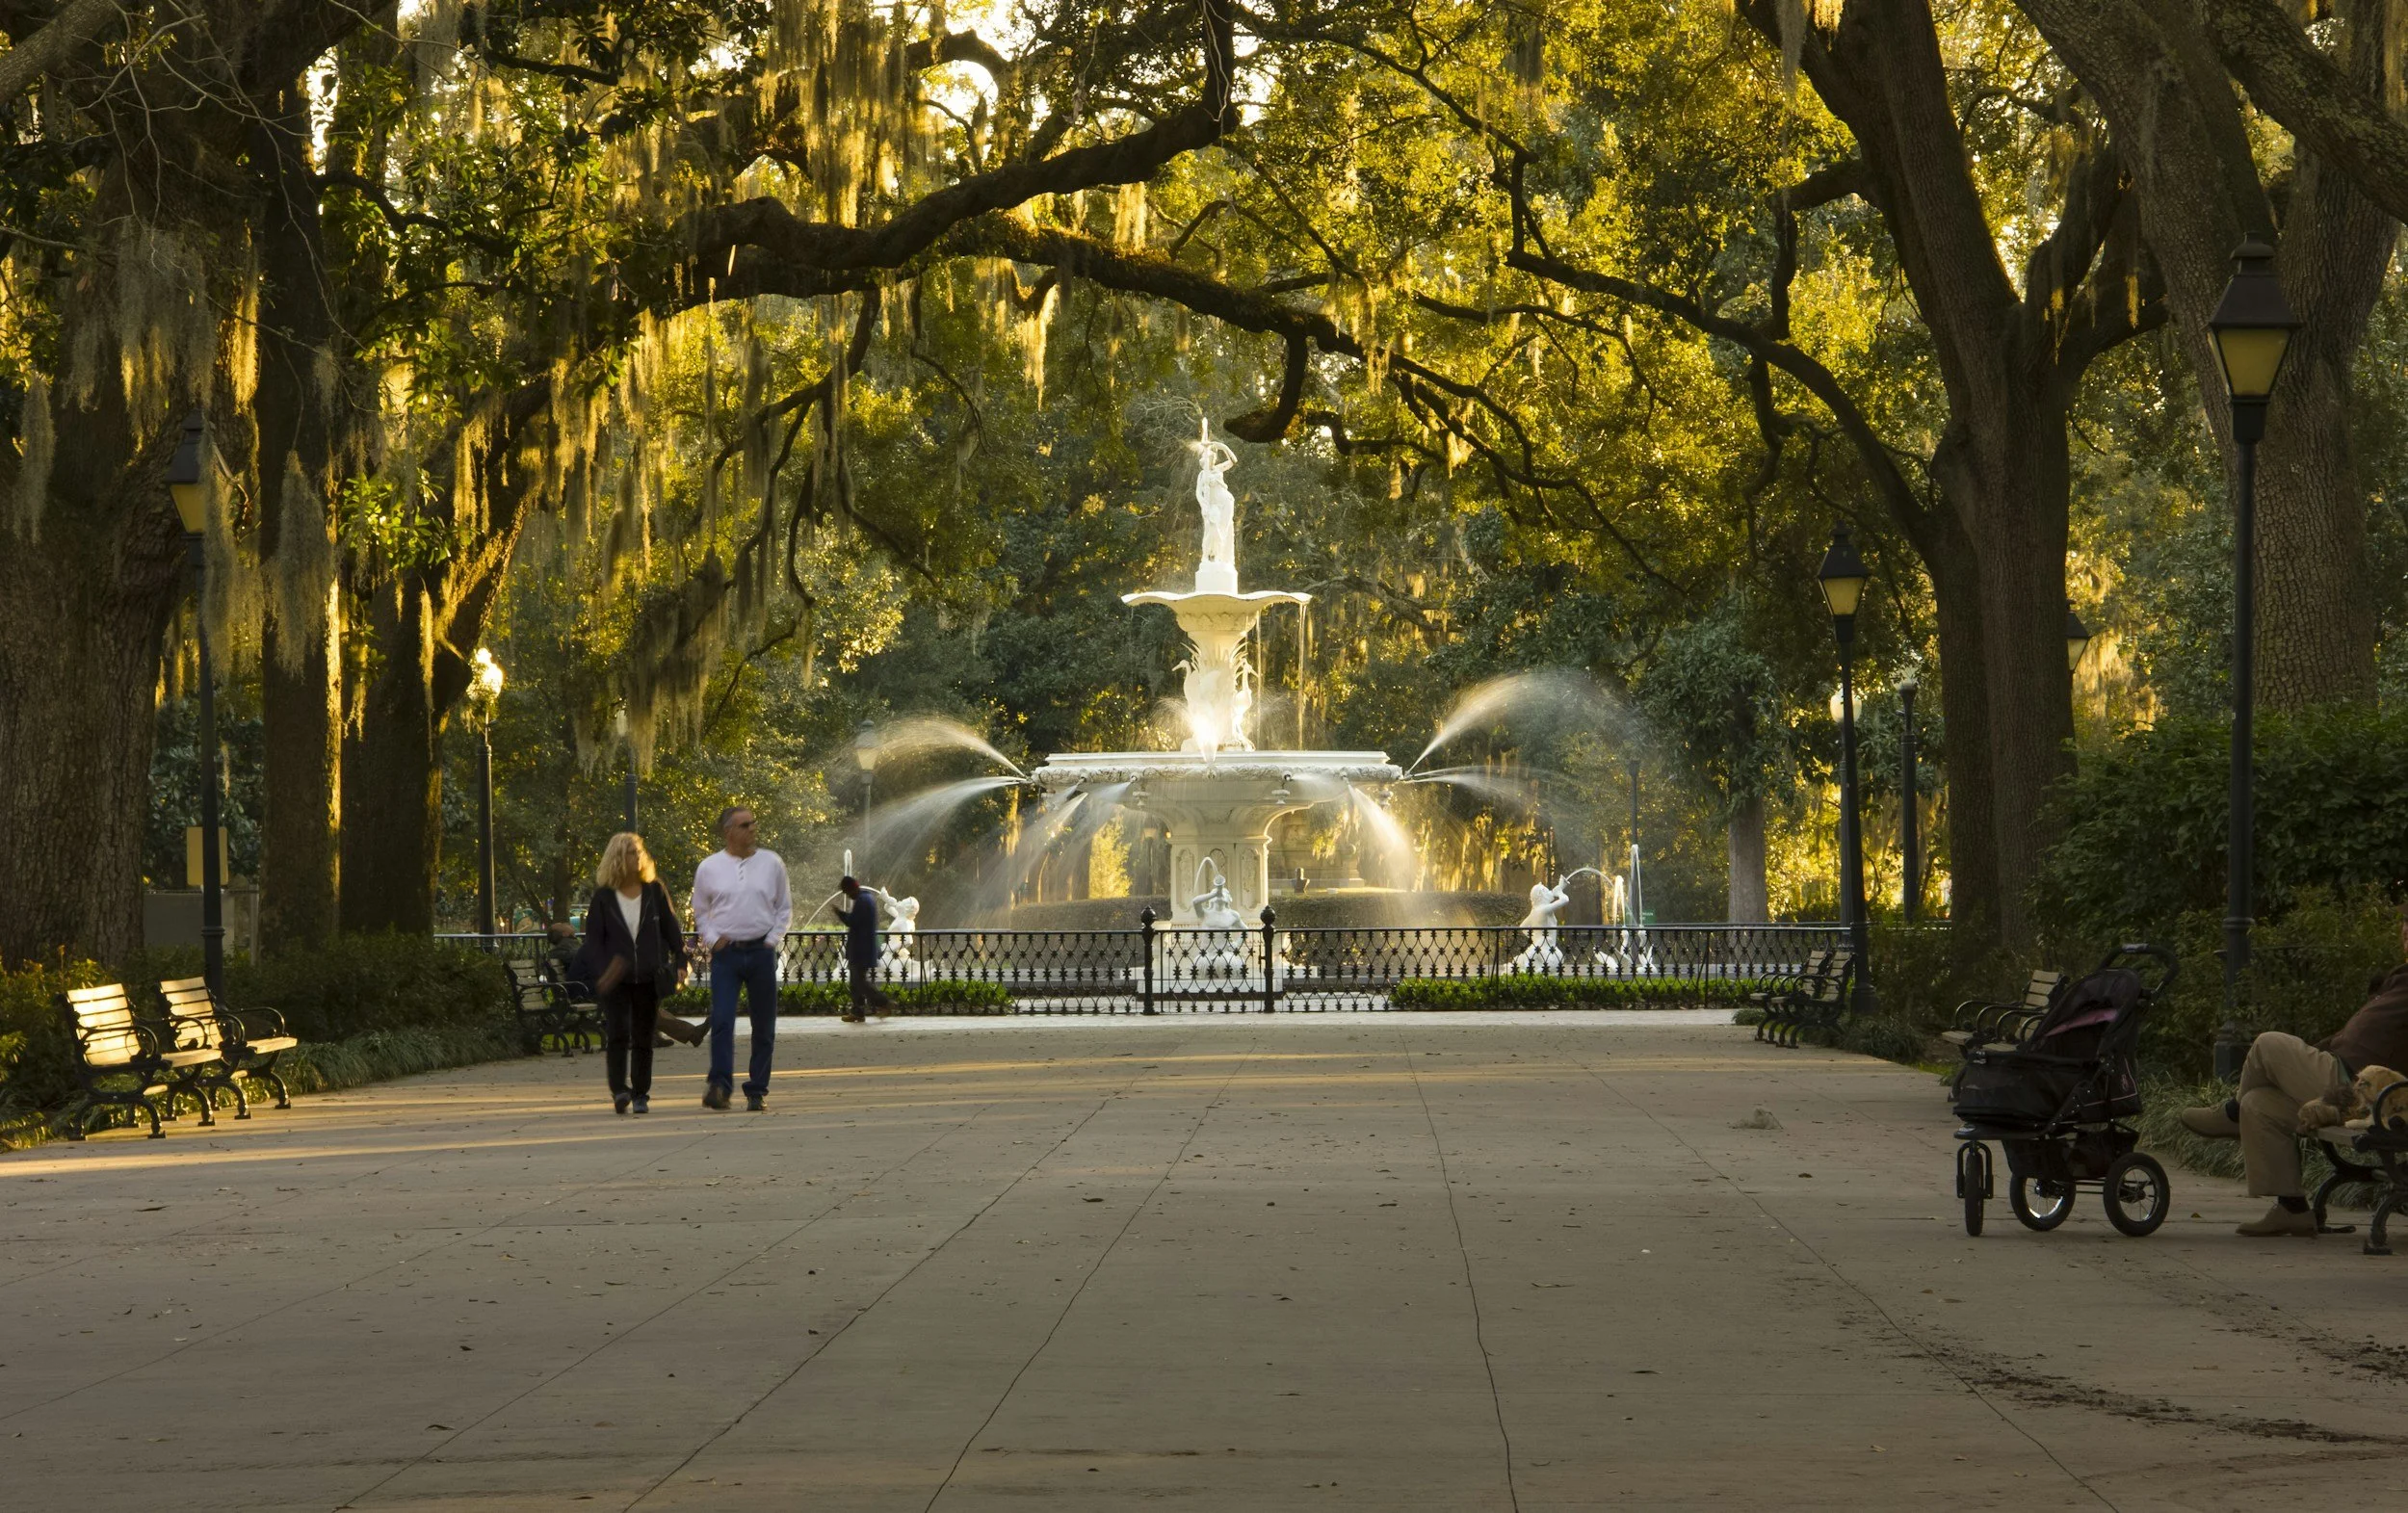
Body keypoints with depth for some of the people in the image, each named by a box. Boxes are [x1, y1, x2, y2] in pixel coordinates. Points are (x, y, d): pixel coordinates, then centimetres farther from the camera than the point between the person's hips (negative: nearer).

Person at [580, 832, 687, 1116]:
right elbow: (593, 939, -1)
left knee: (643, 1038, 5)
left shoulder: (654, 892, 5)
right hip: (616, 979, -2)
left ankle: (641, 1094, 12)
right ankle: (619, 1090, -18)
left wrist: (680, 963, 2)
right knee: (618, 1033, -16)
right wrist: (602, 972, -13)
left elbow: (671, 930, 10)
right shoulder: (603, 897, 0)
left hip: (649, 977, 2)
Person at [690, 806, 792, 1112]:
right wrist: (712, 939, 0)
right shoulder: (709, 868, 4)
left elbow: (784, 908, 13)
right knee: (721, 1021, -15)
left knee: (764, 1026, 4)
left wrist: (773, 939, 1)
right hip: (725, 953, -1)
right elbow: (700, 912, 15)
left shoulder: (771, 864, 6)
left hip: (761, 952, 1)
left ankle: (757, 1090, 11)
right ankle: (719, 1085, -19)